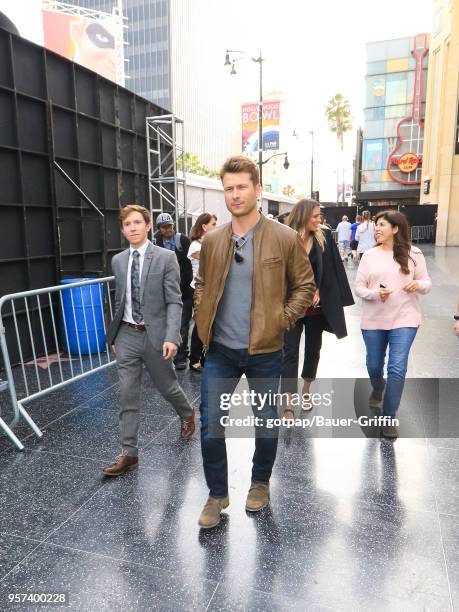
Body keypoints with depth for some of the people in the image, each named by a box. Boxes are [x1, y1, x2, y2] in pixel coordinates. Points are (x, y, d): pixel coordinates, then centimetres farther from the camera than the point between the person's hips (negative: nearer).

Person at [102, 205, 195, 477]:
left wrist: (171, 337, -21)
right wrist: (115, 333, 15)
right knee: (128, 396, 5)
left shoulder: (166, 257, -8)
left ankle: (188, 414, 46)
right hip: (127, 335, 4)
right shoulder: (118, 260, 7)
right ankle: (129, 454, 16)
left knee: (167, 386, 14)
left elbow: (174, 302, -12)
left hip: (155, 334, -4)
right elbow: (120, 300, 14)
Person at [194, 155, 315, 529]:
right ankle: (217, 494, 30)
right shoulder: (212, 240, 1)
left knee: (267, 424, 15)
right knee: (210, 426, 7)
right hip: (220, 351, 3)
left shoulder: (285, 238, -8)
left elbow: (305, 285, 1)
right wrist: (204, 318, 3)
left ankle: (260, 483, 42)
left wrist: (282, 320, -9)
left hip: (265, 350, -2)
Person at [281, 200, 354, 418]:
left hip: (317, 306, 3)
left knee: (313, 349, 16)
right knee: (290, 352, -3)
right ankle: (288, 405, 1)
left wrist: (318, 291, -7)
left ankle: (306, 390, 38)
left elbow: (334, 270, 1)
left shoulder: (325, 237, -1)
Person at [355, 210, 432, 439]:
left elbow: (427, 283, 4)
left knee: (397, 368, -8)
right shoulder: (369, 255, 0)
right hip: (373, 320, 2)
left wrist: (418, 285, -19)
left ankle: (389, 418, 7)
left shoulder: (413, 253, -2)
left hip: (404, 319, -2)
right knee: (374, 365, 15)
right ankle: (377, 391, 50)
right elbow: (359, 287, 0)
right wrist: (375, 293, -19)